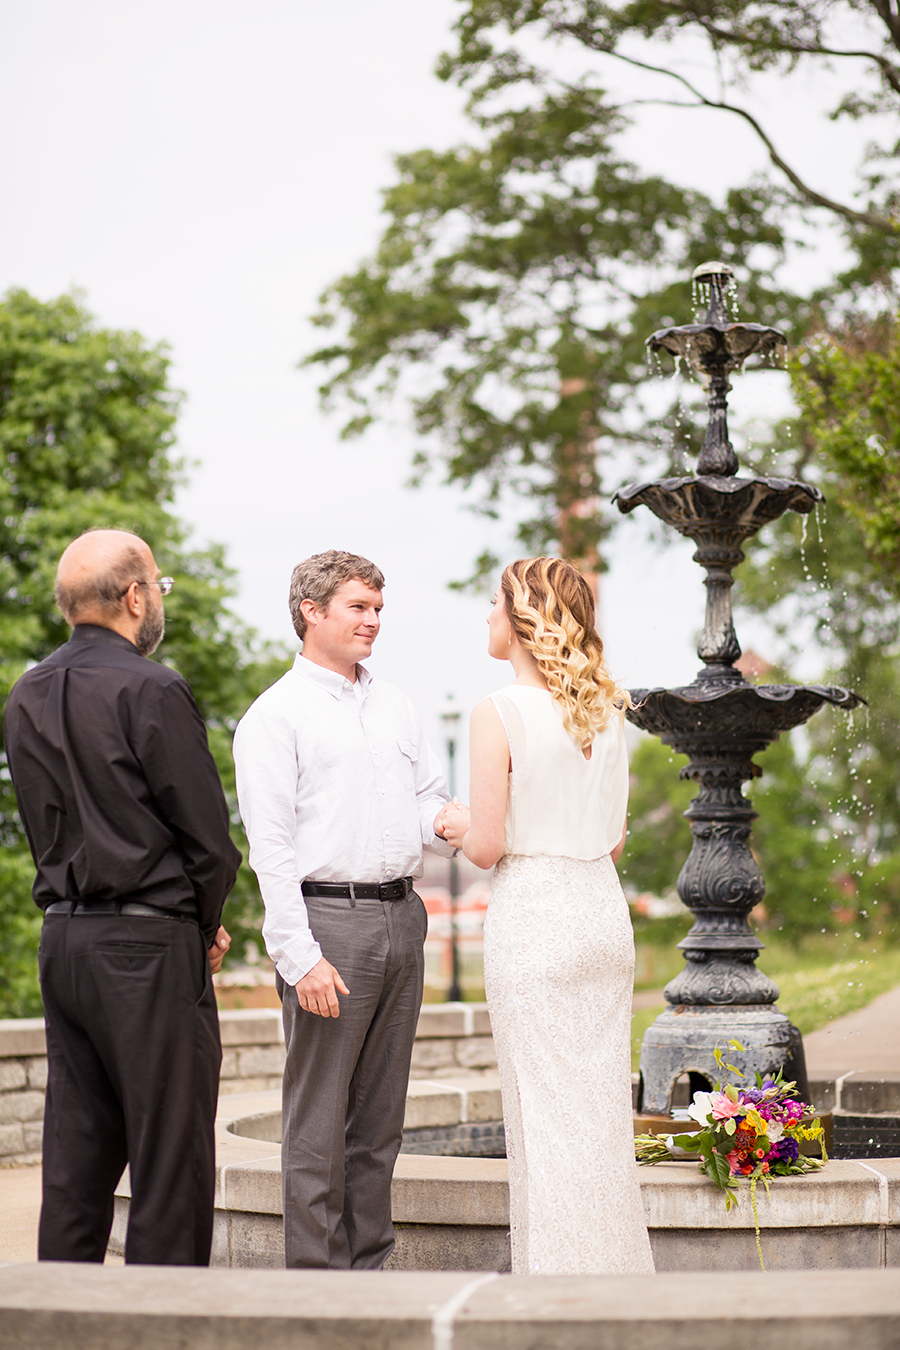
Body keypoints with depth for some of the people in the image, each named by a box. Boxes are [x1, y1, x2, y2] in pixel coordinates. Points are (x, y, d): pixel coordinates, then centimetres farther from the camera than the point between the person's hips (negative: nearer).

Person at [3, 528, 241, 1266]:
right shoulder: (151, 692, -13)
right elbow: (210, 838, -13)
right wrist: (204, 927, 7)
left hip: (63, 939, 8)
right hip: (148, 944, -7)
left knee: (77, 1155, 11)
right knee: (171, 1157, -1)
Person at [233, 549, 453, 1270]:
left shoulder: (395, 705, 17)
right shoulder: (276, 715, -3)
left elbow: (430, 805, 20)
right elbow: (270, 846, -9)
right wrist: (300, 956, -17)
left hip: (401, 916, 6)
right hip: (327, 919, -6)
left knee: (380, 1115, 11)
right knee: (319, 1119, -2)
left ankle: (371, 1263, 18)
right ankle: (318, 1274, 3)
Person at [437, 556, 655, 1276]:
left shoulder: (500, 713, -13)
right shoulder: (606, 710, 6)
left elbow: (488, 846, -13)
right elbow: (614, 838, 11)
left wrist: (456, 823, 7)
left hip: (534, 920, -6)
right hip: (605, 912, 6)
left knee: (548, 1111, 1)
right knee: (604, 1106, 12)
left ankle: (563, 1273, 6)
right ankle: (617, 1270, 19)